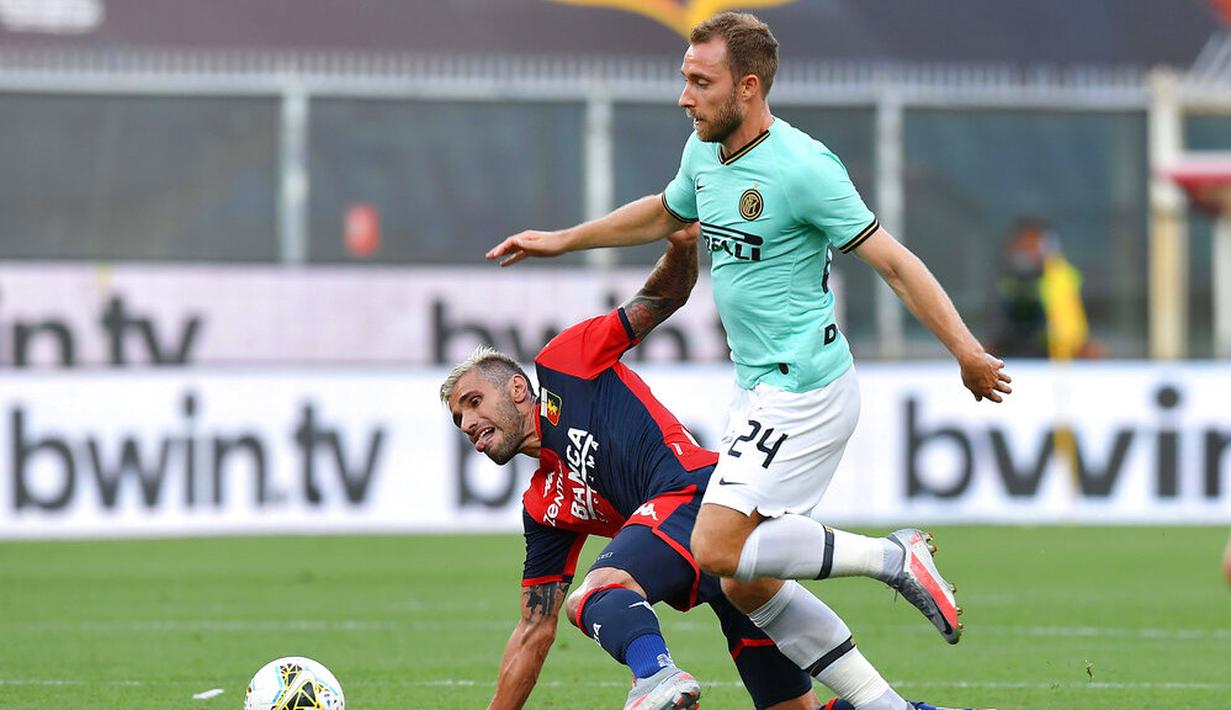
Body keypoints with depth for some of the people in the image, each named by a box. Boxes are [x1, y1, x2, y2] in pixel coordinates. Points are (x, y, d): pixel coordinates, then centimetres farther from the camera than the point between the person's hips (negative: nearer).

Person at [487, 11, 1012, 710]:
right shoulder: (704, 152, 8)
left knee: (719, 548, -19)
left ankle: (891, 556, -8)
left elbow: (893, 261, -15)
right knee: (746, 586, 5)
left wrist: (968, 353, -17)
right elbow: (666, 214, 30)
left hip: (805, 386, -9)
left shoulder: (804, 167, -17)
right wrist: (562, 240, 36)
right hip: (761, 390, 9)